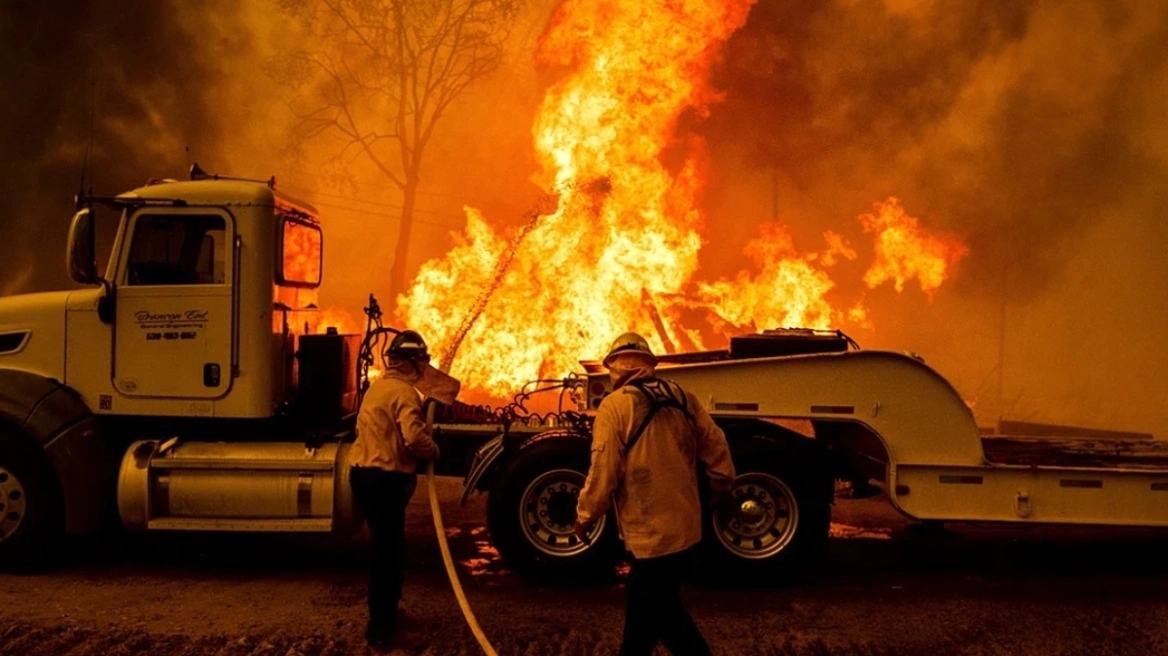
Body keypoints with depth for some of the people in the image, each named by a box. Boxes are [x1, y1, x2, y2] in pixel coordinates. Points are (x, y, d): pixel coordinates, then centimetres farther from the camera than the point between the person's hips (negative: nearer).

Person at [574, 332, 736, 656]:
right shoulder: (682, 398, 4)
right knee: (643, 604, 20)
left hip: (651, 531, -7)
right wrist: (722, 485, 26)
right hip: (684, 524, 7)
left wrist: (585, 516, -2)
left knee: (658, 612, 6)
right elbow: (716, 448, 8)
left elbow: (604, 471, -16)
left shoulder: (615, 405, -14)